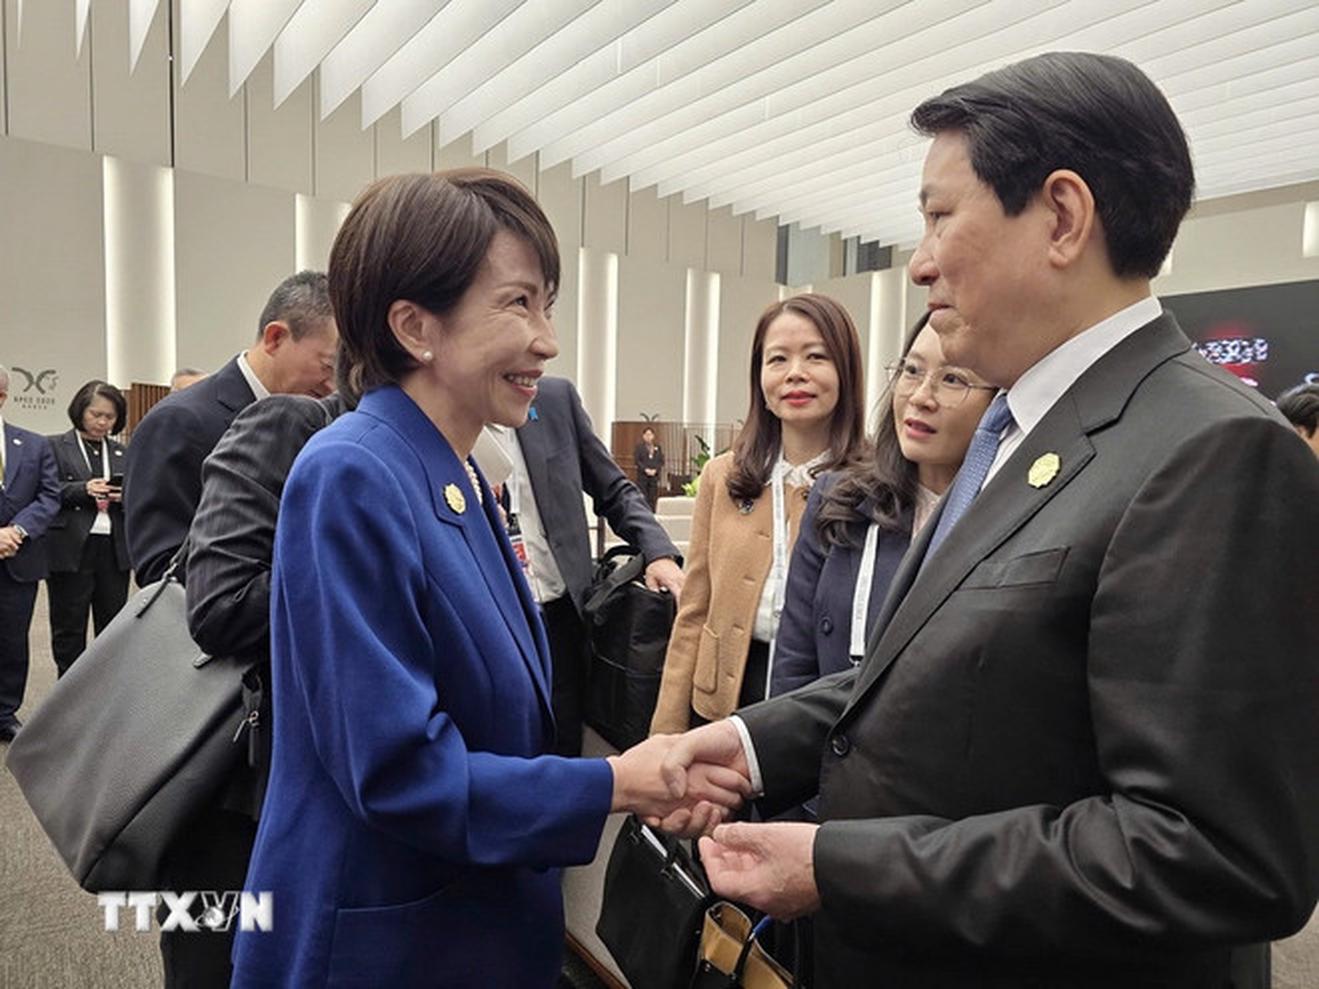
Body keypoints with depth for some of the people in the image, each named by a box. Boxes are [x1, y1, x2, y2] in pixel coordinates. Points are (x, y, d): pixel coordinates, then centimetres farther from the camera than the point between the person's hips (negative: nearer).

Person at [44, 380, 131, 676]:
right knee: (69, 629, 4)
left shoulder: (121, 453, 15)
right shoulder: (54, 446, 4)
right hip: (71, 549, -3)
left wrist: (125, 496, -8)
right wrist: (83, 490, -18)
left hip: (114, 550, 3)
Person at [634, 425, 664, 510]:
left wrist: (655, 470, -8)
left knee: (653, 498, 0)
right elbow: (637, 460, -4)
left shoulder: (658, 447, 14)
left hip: (654, 476, 3)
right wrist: (646, 469, -14)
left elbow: (661, 461, 8)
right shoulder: (639, 447, 4)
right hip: (642, 475, -3)